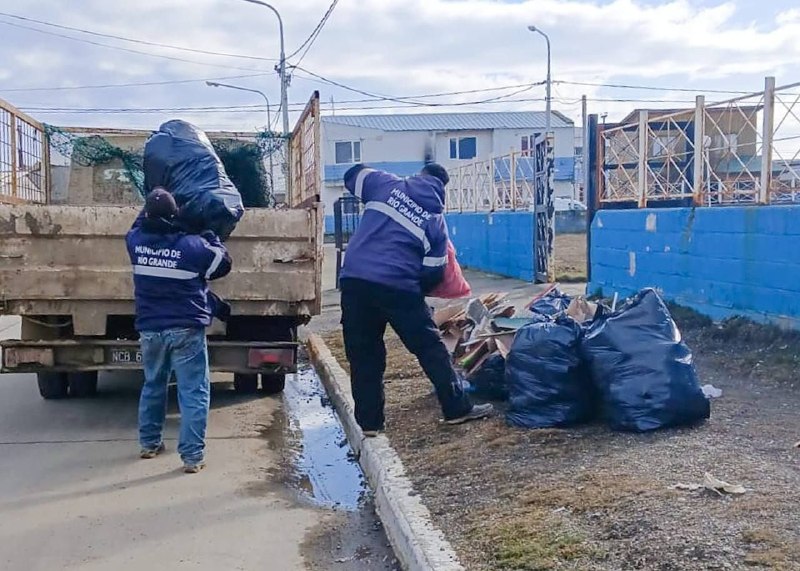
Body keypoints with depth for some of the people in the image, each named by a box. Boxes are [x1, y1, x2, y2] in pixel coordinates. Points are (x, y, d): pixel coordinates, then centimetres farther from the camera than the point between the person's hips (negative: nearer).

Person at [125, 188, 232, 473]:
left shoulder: (136, 242, -3)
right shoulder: (193, 245, -15)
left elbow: (138, 225, 22)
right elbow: (223, 263, 1)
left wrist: (151, 206, 29)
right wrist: (211, 236, 13)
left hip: (150, 329, 5)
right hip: (186, 330, -5)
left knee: (153, 385, 23)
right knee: (193, 392, 0)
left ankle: (150, 442, 34)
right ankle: (193, 455, -3)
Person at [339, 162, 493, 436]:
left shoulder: (387, 185, 10)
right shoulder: (436, 220, 9)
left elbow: (353, 175, 26)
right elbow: (433, 273, 8)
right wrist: (416, 290, 26)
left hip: (354, 279, 2)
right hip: (397, 286, -2)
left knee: (363, 355, 11)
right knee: (430, 347, 10)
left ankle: (369, 422, 16)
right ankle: (457, 408, 15)